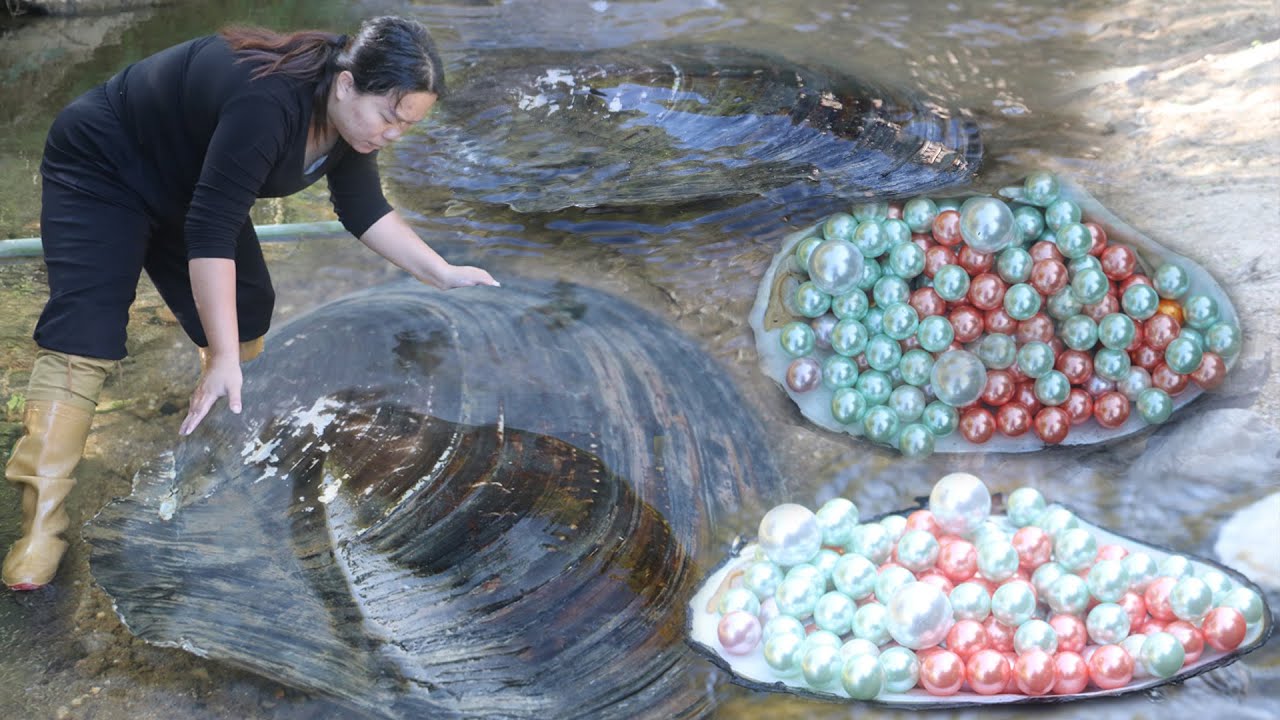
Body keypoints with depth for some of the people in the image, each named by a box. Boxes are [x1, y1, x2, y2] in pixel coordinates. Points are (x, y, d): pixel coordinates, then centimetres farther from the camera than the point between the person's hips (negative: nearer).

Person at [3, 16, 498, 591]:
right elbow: (211, 228, -40)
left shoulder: (350, 112, -13)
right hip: (100, 171, -9)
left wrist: (443, 274, -9)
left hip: (184, 186, 9)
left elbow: (363, 211, -2)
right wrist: (223, 359, -41)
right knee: (84, 334, -18)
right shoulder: (268, 100, -40)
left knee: (247, 312, 4)